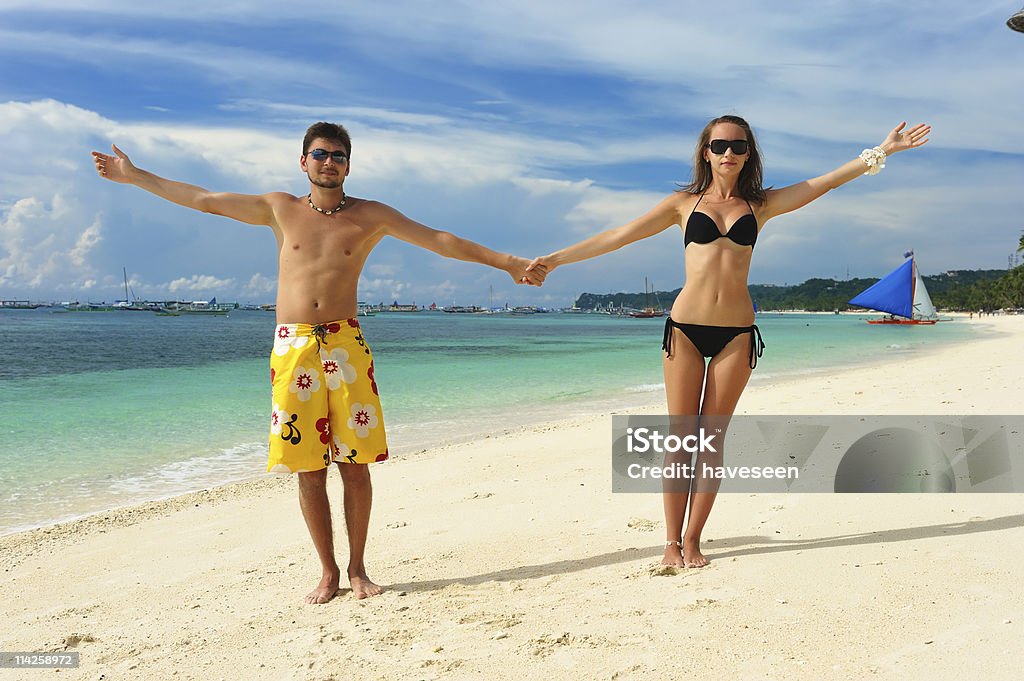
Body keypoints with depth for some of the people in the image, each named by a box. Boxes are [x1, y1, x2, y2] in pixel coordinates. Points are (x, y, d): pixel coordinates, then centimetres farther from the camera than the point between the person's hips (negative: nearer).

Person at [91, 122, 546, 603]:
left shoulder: (370, 216, 8)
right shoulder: (280, 209, 12)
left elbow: (438, 240, 6)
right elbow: (203, 200, 16)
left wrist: (505, 262, 3)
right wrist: (133, 177, 18)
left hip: (347, 345, -1)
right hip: (292, 348, 1)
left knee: (355, 465, 0)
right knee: (308, 469, 3)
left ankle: (357, 569, 16)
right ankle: (328, 573, 16)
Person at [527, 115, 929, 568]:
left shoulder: (760, 205, 11)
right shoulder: (684, 203, 8)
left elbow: (827, 181, 9)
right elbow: (617, 236, 6)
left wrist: (880, 152, 1)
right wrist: (556, 259, 4)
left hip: (736, 332, 1)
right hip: (685, 327, -1)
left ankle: (693, 539, 13)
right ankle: (672, 542, 9)